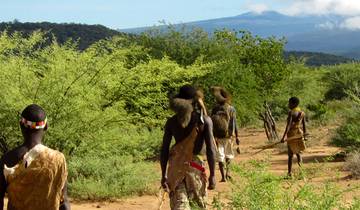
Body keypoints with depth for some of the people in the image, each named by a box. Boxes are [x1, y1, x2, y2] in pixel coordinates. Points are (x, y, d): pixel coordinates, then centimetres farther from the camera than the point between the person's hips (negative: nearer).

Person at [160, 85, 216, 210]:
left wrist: (164, 175, 9)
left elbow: (164, 150, 1)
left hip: (176, 167, 2)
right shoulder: (204, 120, -6)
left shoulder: (171, 122, 1)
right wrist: (212, 175, -5)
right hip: (195, 166, -1)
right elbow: (210, 149, -10)